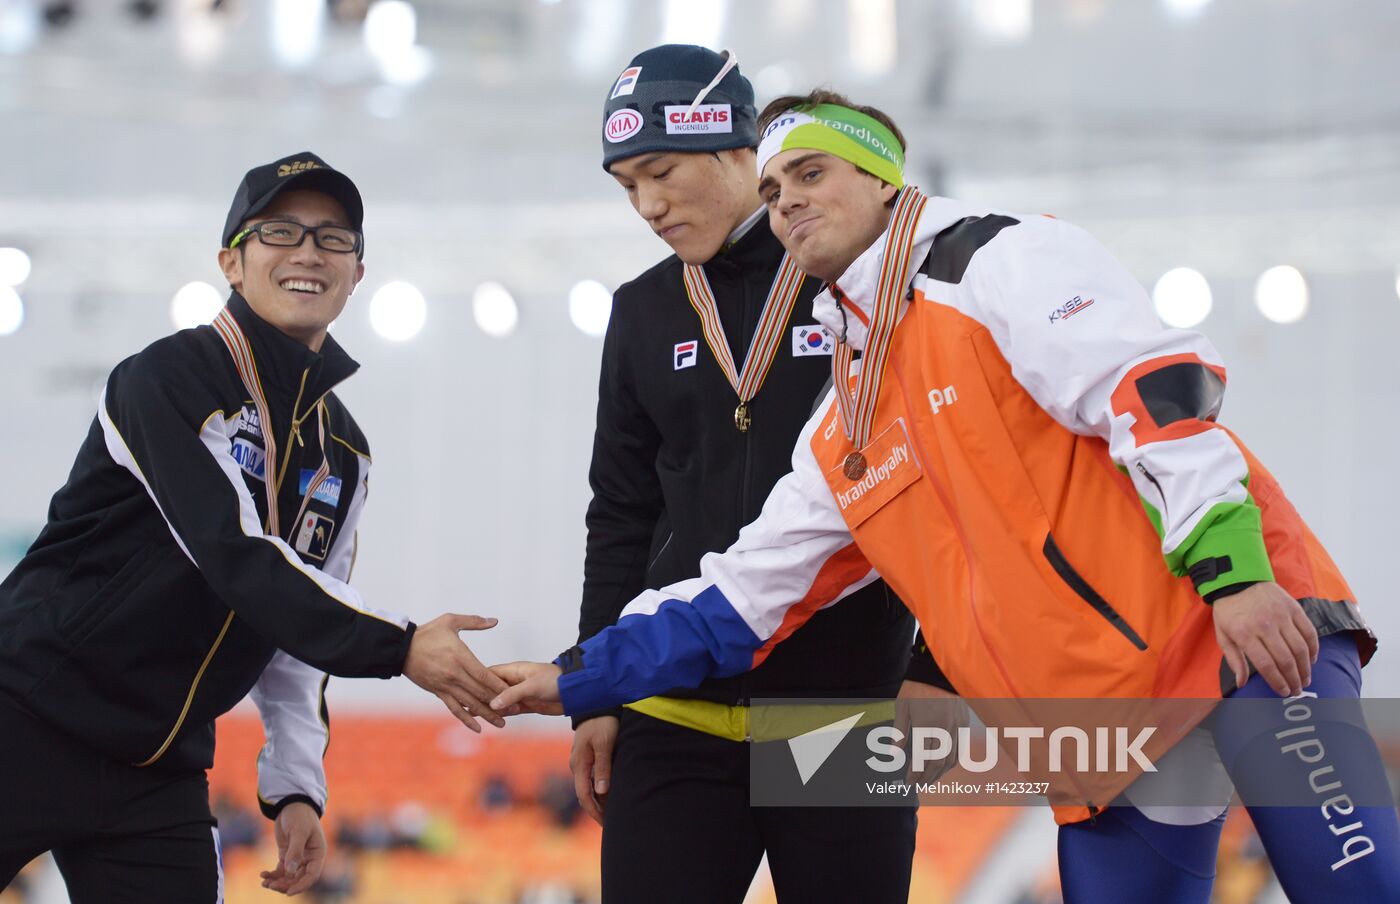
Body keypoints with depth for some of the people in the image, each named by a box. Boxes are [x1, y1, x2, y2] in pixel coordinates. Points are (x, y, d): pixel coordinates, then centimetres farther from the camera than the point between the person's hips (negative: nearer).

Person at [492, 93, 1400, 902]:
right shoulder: (841, 441, 20)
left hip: (1235, 623, -7)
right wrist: (578, 679, 22)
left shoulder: (1002, 259, -1)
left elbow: (1154, 385, -14)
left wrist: (1231, 565, -25)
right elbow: (741, 599, 26)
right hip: (1102, 735, 7)